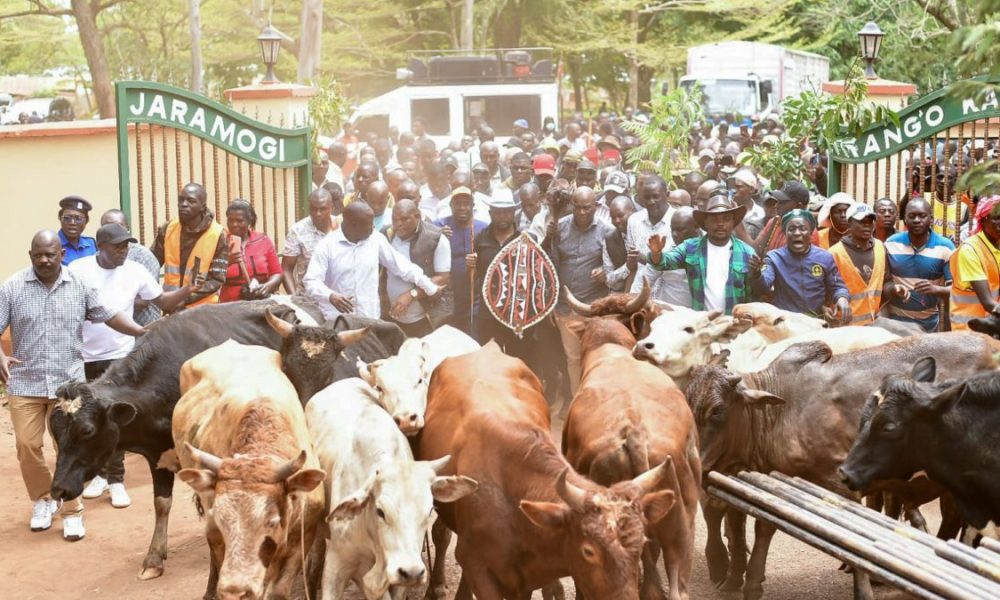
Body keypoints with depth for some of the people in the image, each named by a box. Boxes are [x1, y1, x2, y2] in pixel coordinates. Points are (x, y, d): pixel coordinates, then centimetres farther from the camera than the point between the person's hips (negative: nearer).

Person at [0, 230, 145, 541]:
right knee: (27, 445, 3)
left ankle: (72, 512, 12)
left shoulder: (80, 286, 0)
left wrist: (143, 332, -7)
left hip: (68, 382, 0)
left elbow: (110, 316, 5)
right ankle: (43, 500, 26)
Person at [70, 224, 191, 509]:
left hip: (119, 357, 0)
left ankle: (116, 480, 9)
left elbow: (164, 302, 4)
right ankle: (99, 473, 26)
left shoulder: (135, 272, -2)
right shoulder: (77, 269, -7)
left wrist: (189, 289, -14)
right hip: (82, 357, 0)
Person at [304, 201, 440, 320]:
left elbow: (401, 265, 10)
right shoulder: (326, 245, -8)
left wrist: (431, 288, 11)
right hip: (336, 321, -3)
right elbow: (311, 280, -13)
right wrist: (331, 296, -33)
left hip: (370, 319, 3)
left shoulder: (376, 239, 2)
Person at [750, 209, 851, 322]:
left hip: (816, 322, 2)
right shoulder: (774, 257, -2)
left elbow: (836, 287, 10)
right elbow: (762, 288, -16)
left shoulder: (825, 258, 4)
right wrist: (757, 273, -37)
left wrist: (842, 298, -12)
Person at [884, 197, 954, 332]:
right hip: (895, 320, 1)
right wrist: (892, 288, -16)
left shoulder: (945, 247, -7)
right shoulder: (891, 244, -1)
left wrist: (935, 289, -29)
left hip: (928, 323, -1)